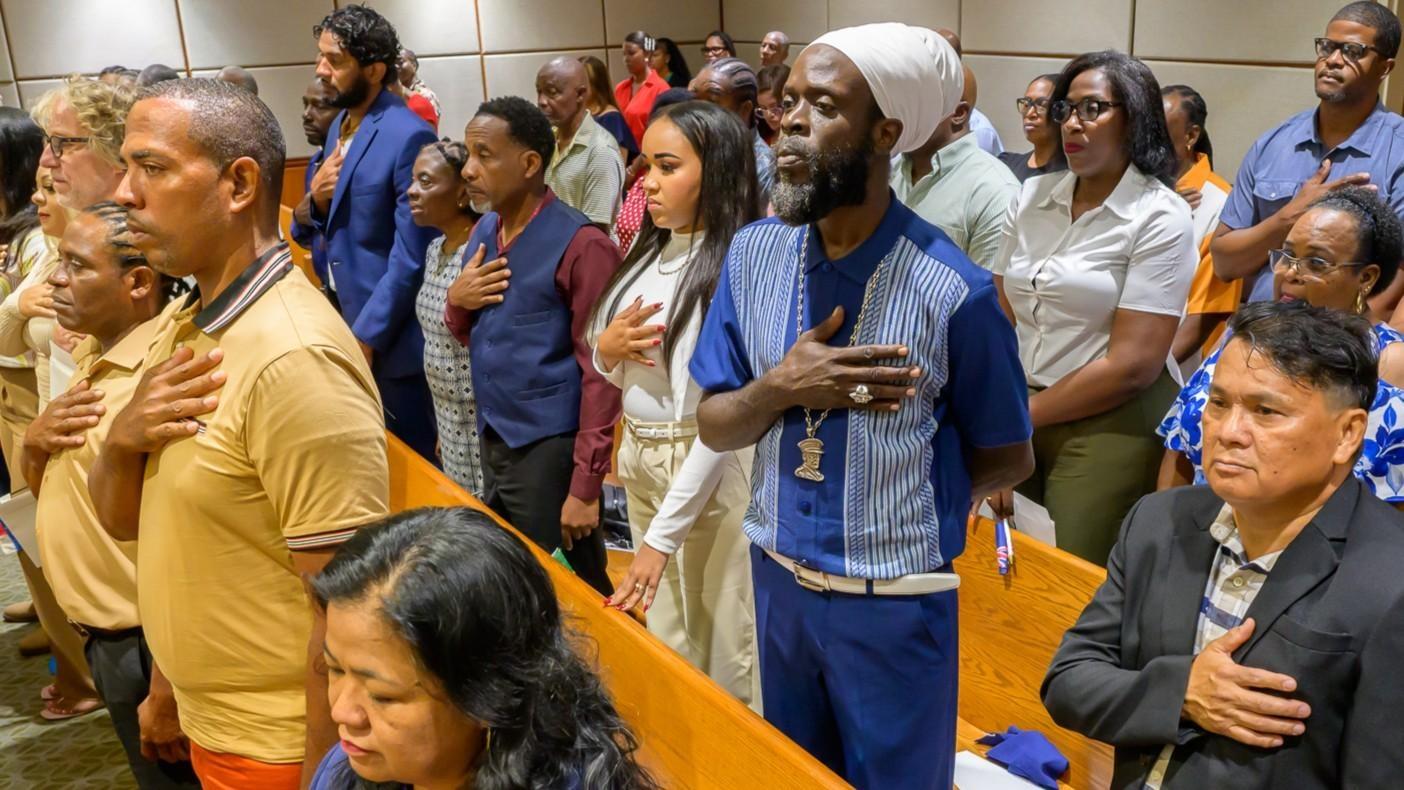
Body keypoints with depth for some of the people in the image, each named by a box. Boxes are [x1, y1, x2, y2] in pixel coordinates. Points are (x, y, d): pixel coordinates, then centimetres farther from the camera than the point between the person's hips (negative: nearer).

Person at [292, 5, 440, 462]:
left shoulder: (408, 137, -18)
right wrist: (315, 200, -10)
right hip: (343, 320, 8)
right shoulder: (341, 125, 8)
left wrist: (365, 338, -18)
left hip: (388, 336, -8)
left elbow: (409, 257, -20)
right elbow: (312, 230, 12)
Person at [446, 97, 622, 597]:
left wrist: (586, 484, -17)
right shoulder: (482, 232, 7)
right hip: (491, 442, 8)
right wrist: (456, 301, -5)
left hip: (549, 451, -7)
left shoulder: (579, 245, -16)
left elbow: (599, 371, -16)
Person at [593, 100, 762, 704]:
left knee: (723, 653, 6)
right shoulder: (649, 253, 7)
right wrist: (605, 350, -9)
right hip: (639, 459, 7)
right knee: (662, 644, 19)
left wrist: (661, 537, -20)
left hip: (713, 468, -7)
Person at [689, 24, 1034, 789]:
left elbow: (1007, 458, -6)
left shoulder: (951, 289, -19)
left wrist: (905, 505, -6)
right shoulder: (752, 253, -7)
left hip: (894, 603, -4)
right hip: (777, 579, 4)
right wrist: (781, 387, -21)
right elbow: (713, 427, -2)